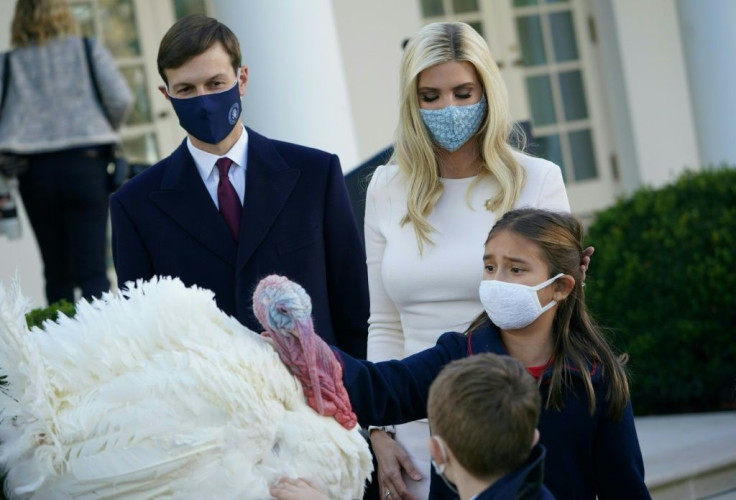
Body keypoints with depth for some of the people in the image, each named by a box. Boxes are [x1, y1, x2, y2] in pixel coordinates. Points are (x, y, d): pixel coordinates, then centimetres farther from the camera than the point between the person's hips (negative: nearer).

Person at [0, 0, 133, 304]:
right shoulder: (89, 50, 7)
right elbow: (120, 99, -2)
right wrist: (105, 131, 16)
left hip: (33, 170, 1)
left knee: (56, 273, 10)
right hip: (85, 163, -1)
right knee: (92, 270, -6)